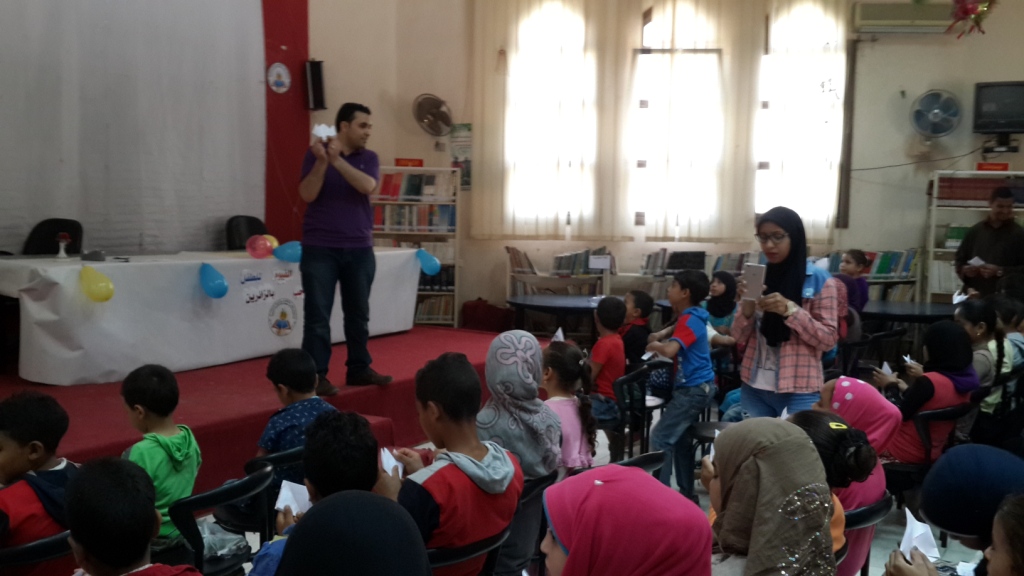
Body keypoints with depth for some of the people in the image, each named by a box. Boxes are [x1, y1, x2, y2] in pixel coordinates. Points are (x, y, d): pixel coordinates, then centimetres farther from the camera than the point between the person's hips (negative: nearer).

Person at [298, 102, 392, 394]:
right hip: (320, 248, -3)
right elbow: (307, 195, -11)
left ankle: (359, 369, 21)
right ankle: (316, 375, 2)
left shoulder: (369, 158, 5)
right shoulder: (315, 153, 0)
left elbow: (367, 186, -15)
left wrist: (337, 160, -24)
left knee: (358, 313, 10)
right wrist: (322, 161, -22)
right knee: (318, 315, -3)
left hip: (359, 249, 3)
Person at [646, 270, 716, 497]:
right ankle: (687, 493, 23)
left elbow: (670, 350, -33)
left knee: (660, 438, -7)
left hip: (693, 389, -10)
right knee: (681, 439, 16)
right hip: (698, 386, 10)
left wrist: (656, 346, -13)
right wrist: (661, 343, 11)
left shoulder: (689, 320, -19)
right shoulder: (693, 316, 11)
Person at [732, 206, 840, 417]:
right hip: (754, 388, 4)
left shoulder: (820, 280, -5)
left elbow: (828, 340, -7)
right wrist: (747, 308, -13)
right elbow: (739, 338, 7)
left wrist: (790, 310, -20)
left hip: (798, 392, -3)